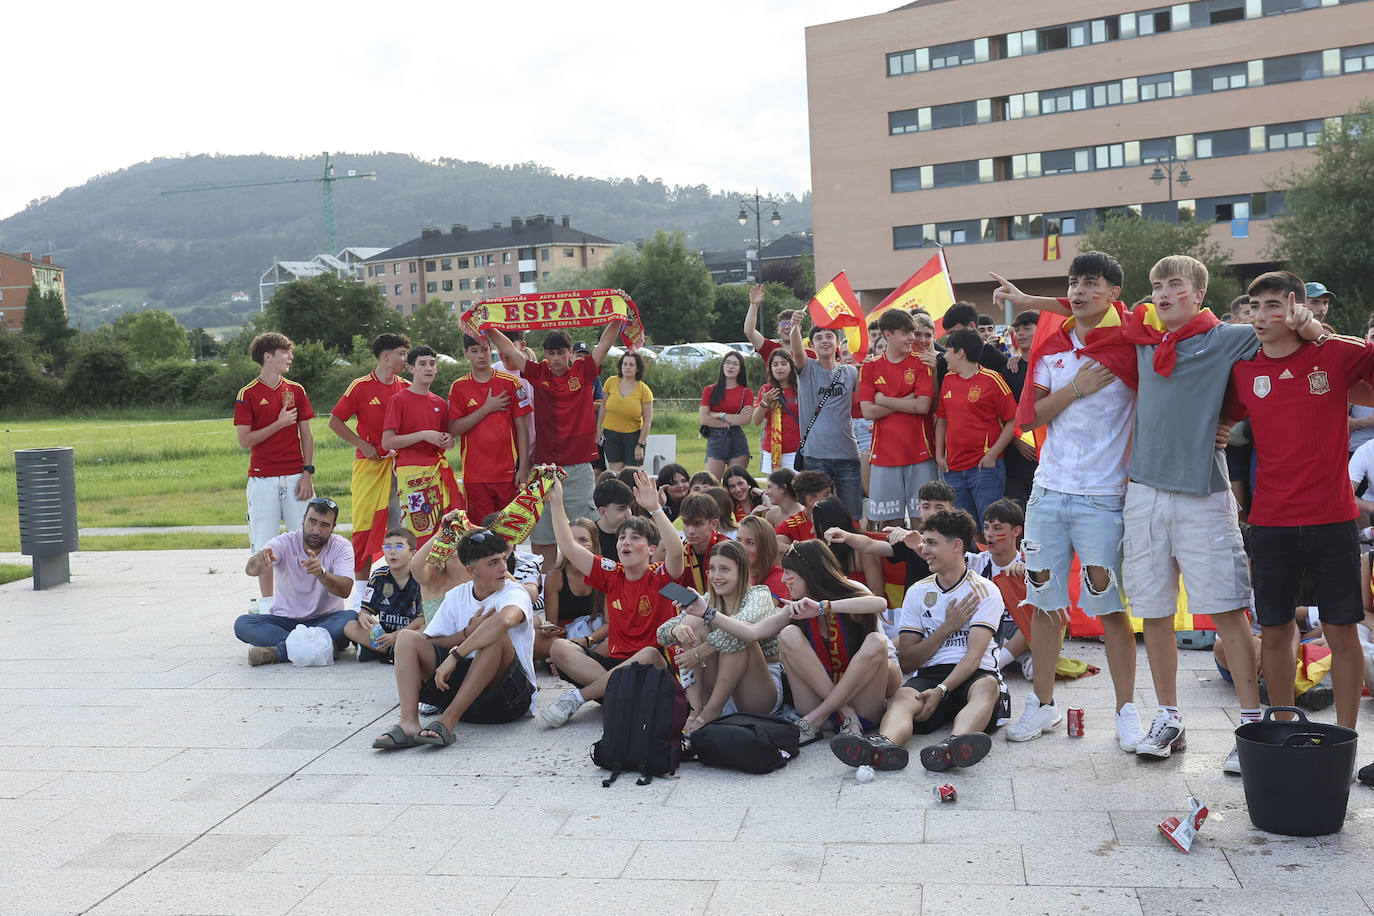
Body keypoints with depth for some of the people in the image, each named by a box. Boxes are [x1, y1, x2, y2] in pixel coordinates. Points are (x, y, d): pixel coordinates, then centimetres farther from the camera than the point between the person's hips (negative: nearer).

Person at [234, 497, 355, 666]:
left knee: (352, 618, -32)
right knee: (242, 624, -23)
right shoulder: (284, 543, -8)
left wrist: (321, 573, -44)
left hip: (325, 620, -1)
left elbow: (345, 590, -24)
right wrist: (259, 559, -50)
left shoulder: (341, 547, -8)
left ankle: (278, 651, -31)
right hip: (285, 620, 1)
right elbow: (250, 570, -25)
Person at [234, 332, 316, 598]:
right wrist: (279, 424, -11)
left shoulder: (296, 391, 9)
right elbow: (244, 441, -7)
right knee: (264, 544, 2)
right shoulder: (248, 394, -2)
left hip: (295, 477, 3)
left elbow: (306, 435, 9)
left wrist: (308, 472, 0)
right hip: (263, 479, -3)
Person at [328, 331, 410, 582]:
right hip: (369, 464, -3)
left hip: (400, 465, 4)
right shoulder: (361, 386, -4)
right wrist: (362, 444, -7)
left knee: (401, 525, 2)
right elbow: (335, 422, -1)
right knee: (365, 524, -1)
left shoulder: (406, 387, 8)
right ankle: (361, 584, 6)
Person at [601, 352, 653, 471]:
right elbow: (604, 406, 13)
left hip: (634, 435, -2)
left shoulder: (644, 390, -9)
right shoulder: (611, 382, -2)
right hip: (611, 434, 2)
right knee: (616, 474, 0)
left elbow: (648, 421, -7)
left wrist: (640, 445, -10)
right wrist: (599, 428, 8)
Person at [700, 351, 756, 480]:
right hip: (715, 440, 0)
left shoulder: (746, 392, 8)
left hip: (737, 440, 0)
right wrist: (729, 422, -6)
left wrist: (720, 415, -6)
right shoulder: (710, 390, 9)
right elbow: (703, 419, -2)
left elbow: (747, 419, -7)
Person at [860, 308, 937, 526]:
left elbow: (923, 406, -9)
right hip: (884, 454, 1)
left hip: (919, 452, -1)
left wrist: (883, 400, -6)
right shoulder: (870, 368, 6)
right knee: (890, 521, 5)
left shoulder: (921, 364, 3)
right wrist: (907, 400, -8)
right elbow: (868, 411, -4)